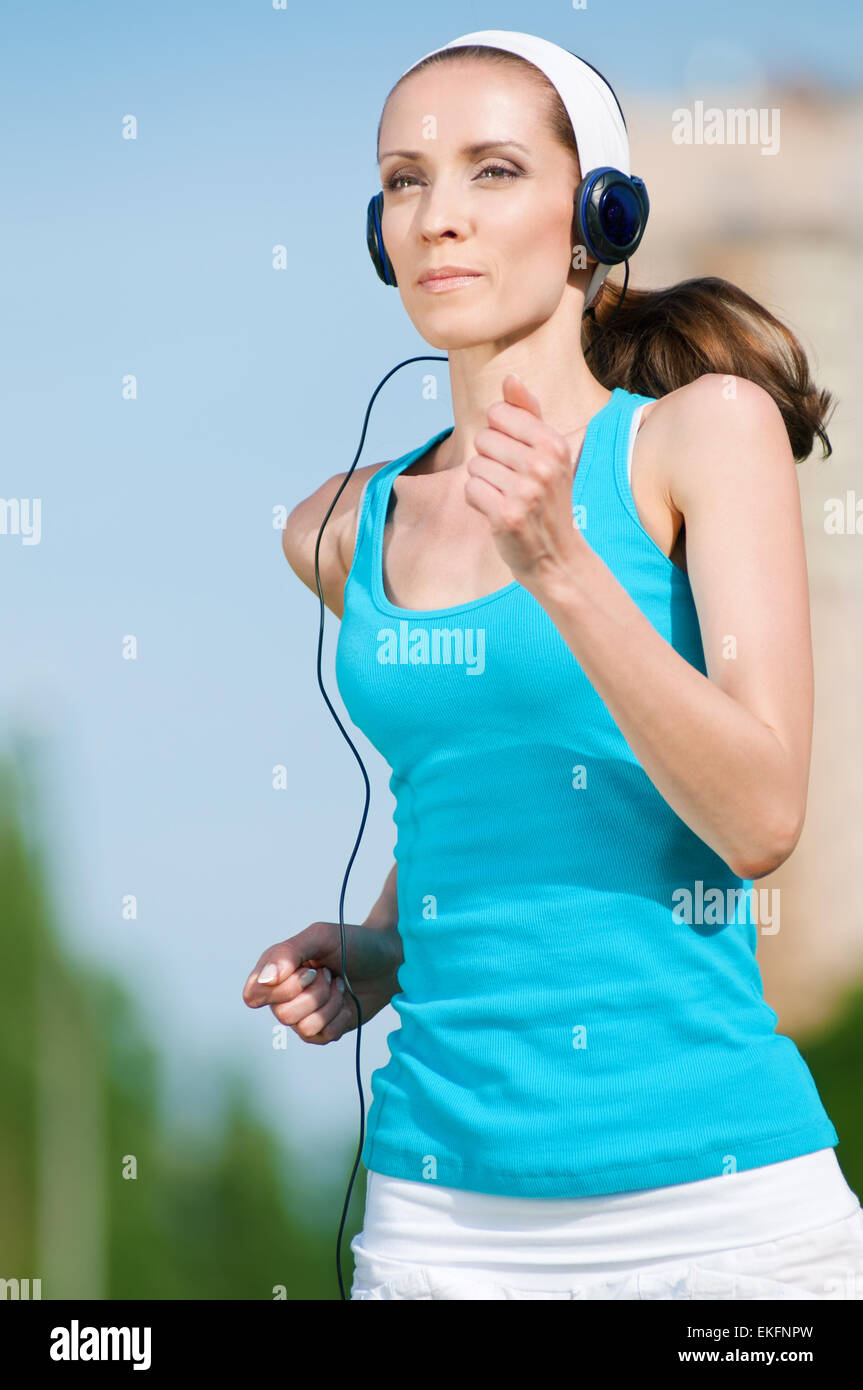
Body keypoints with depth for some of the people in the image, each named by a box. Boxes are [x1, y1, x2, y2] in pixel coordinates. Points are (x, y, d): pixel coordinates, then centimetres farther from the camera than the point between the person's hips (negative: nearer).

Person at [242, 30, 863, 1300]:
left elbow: (760, 819, -12)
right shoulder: (345, 534, 9)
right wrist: (372, 952, 7)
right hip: (443, 1210, 4)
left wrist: (562, 570, -21)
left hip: (712, 1201, -4)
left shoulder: (709, 426, -3)